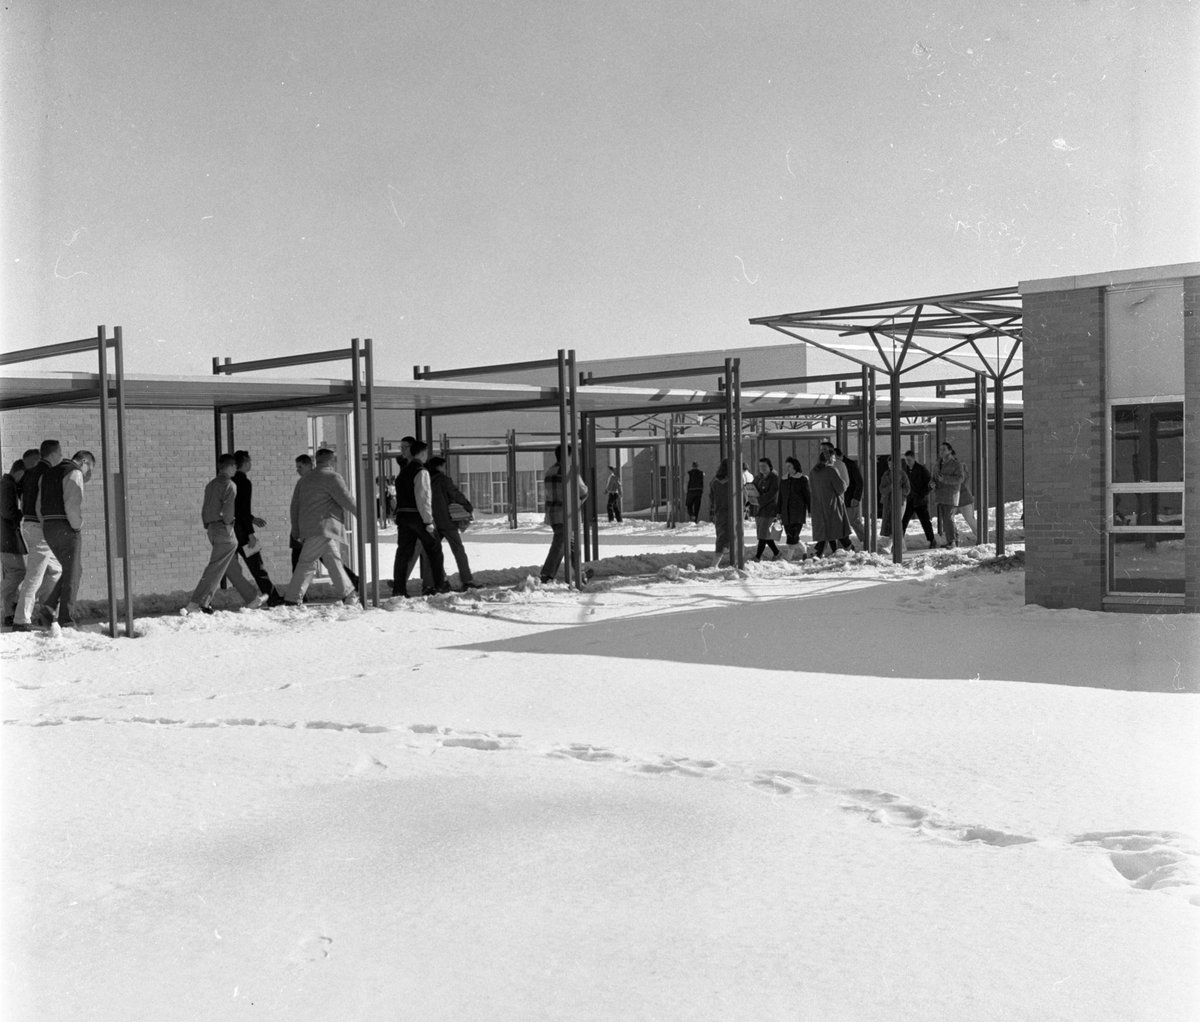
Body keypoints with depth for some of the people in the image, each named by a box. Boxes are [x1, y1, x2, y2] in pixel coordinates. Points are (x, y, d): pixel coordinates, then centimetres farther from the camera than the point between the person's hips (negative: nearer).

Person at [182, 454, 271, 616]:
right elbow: (228, 510, -18)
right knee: (214, 570, -8)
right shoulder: (229, 485, -11)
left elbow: (205, 509, 13)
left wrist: (208, 526, 14)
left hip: (212, 529, 9)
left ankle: (252, 599, 24)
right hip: (224, 530, -9)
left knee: (233, 568, 14)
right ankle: (194, 604, -11)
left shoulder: (211, 484, 14)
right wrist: (227, 523, -2)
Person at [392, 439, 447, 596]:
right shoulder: (421, 471, -12)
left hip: (402, 515, 7)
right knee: (434, 550, 8)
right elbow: (423, 498, -17)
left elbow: (400, 496, 14)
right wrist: (428, 521, -17)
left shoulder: (404, 471, 13)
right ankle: (440, 584, 14)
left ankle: (398, 588, 3)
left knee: (404, 551, 7)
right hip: (417, 516, -7)